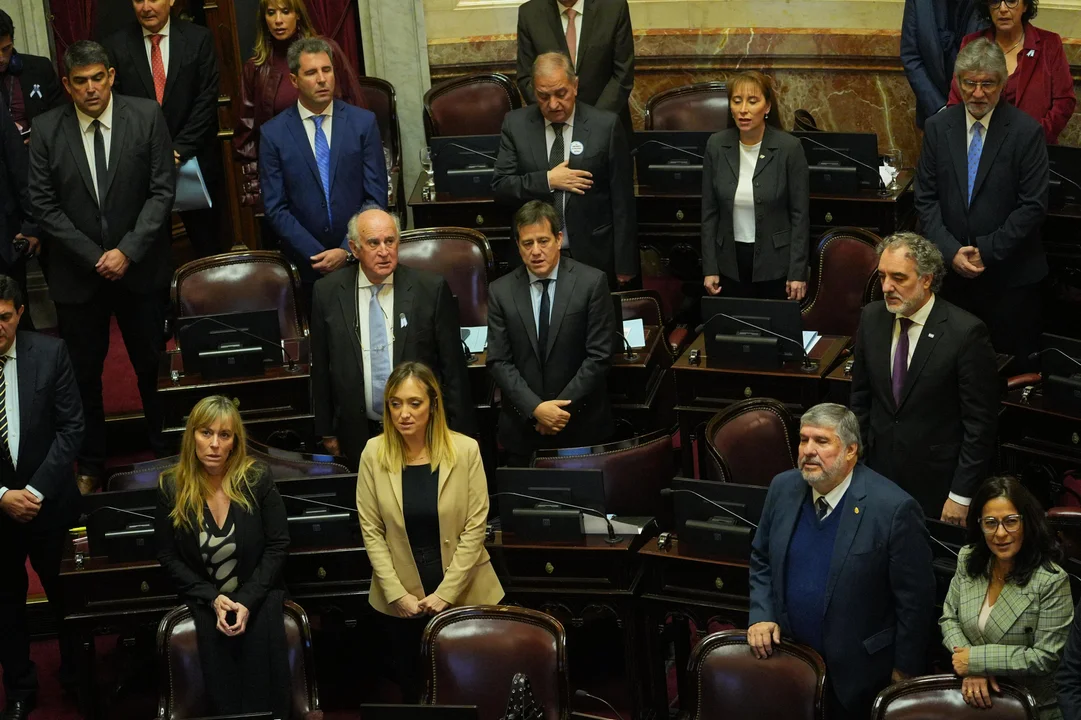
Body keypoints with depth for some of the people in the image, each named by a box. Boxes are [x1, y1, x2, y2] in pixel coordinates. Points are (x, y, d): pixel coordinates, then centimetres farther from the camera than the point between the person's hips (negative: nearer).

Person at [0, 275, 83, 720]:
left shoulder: (50, 353, -10)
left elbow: (71, 427, -8)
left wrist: (37, 490, -13)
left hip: (50, 500, 0)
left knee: (65, 593, 16)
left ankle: (76, 678, 37)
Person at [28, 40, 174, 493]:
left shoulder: (146, 117, -6)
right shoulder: (47, 130, -6)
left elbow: (162, 190, -7)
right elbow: (44, 205, -5)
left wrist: (127, 251, -15)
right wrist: (94, 257, -12)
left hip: (139, 267, 0)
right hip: (77, 274, 0)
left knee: (152, 365, 11)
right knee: (83, 373, 10)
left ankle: (165, 452, 30)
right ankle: (89, 466, 25)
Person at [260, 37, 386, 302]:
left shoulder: (364, 122, 0)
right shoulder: (273, 133, -1)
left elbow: (375, 198, -2)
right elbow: (276, 208, -3)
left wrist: (347, 251, -12)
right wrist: (317, 254, -12)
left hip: (358, 257, 1)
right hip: (306, 262, -1)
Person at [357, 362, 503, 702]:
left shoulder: (465, 450, -11)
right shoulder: (374, 453, -8)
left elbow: (475, 527, -10)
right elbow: (371, 530, -5)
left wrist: (446, 593, -13)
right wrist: (398, 594, -11)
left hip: (463, 592, -1)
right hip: (400, 596, 1)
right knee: (410, 682, 15)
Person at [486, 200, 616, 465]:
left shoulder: (591, 282, -5)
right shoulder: (501, 292, 1)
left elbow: (599, 355, -8)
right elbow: (498, 361, -2)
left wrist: (563, 407, -13)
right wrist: (535, 408, -14)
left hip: (582, 426, -1)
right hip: (522, 428, 2)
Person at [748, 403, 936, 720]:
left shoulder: (894, 508, -21)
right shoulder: (783, 489, -3)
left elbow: (915, 599, -14)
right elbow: (762, 561, 11)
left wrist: (904, 670, -9)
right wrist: (762, 616, -3)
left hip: (858, 670, -5)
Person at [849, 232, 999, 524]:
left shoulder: (966, 332, -17)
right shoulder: (871, 318, 0)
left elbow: (981, 423, -13)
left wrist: (961, 497, -13)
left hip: (937, 484, -4)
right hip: (879, 474, 5)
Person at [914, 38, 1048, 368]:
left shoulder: (1026, 132, -7)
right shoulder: (937, 127, 4)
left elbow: (1033, 206, -8)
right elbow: (926, 198, 4)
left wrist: (987, 251, -12)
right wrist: (951, 251, -8)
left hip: (1010, 275, -2)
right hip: (952, 270, 3)